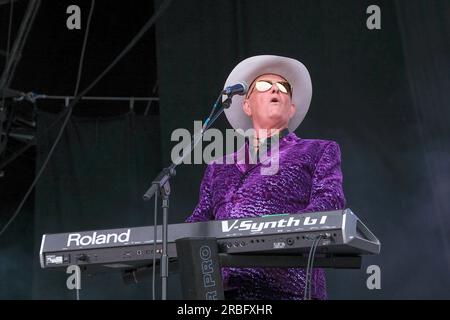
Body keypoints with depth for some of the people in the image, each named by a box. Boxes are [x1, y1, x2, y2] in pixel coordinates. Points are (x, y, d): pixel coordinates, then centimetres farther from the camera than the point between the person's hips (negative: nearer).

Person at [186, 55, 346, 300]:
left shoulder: (319, 152, 17)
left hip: (285, 286, -3)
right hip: (220, 287, 3)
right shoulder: (219, 167, 28)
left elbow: (330, 202, 0)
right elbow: (200, 218, 19)